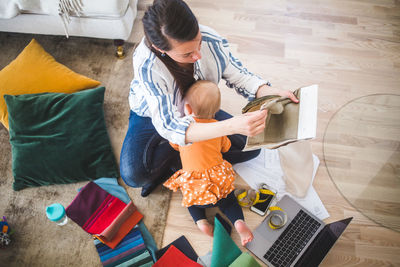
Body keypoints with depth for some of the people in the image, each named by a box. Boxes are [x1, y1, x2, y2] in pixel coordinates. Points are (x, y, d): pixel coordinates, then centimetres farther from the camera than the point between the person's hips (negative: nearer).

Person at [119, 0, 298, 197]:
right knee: (133, 175, -28)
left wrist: (273, 94, -30)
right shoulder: (147, 65, -38)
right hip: (155, 115, -3)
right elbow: (168, 125, -44)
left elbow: (238, 76, -10)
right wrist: (231, 126, -57)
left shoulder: (211, 40, -26)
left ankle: (176, 164, -5)